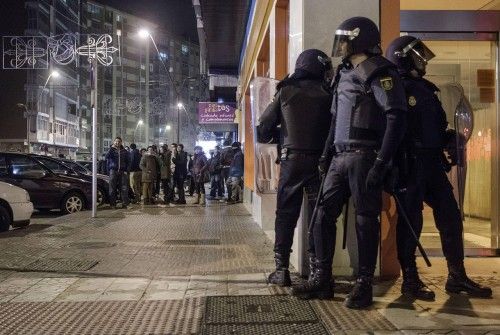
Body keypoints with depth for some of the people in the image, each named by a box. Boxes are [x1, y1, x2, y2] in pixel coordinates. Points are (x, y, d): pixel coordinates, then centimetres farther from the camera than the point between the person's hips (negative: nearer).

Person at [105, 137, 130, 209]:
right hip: (113, 171, -1)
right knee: (112, 188, -2)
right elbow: (107, 156, -12)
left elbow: (128, 162, 14)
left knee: (124, 188, -6)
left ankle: (125, 203, -2)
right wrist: (112, 148, -13)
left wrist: (126, 170, 2)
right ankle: (113, 204, 3)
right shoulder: (112, 150, 7)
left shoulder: (124, 151, 13)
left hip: (122, 171, 1)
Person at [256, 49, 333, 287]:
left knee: (285, 214, 7)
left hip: (291, 160, 1)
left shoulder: (286, 92, 2)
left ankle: (281, 270, 6)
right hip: (319, 160, 0)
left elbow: (264, 128, 1)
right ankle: (317, 269, 7)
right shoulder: (326, 94, 0)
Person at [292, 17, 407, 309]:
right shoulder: (344, 73, 19)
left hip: (363, 156, -8)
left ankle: (364, 285, 9)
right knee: (323, 215, 6)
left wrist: (381, 162, -22)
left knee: (365, 220, -1)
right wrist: (327, 153, 20)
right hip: (340, 157, 8)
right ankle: (323, 280, 15)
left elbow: (396, 118, -16)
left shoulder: (378, 71, -7)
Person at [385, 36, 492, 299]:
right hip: (410, 165, -8)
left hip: (433, 163, 8)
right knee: (410, 221, -1)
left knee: (450, 217, 9)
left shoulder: (427, 88, 18)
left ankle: (457, 277, 20)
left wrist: (450, 138, 5)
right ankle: (410, 281, 11)